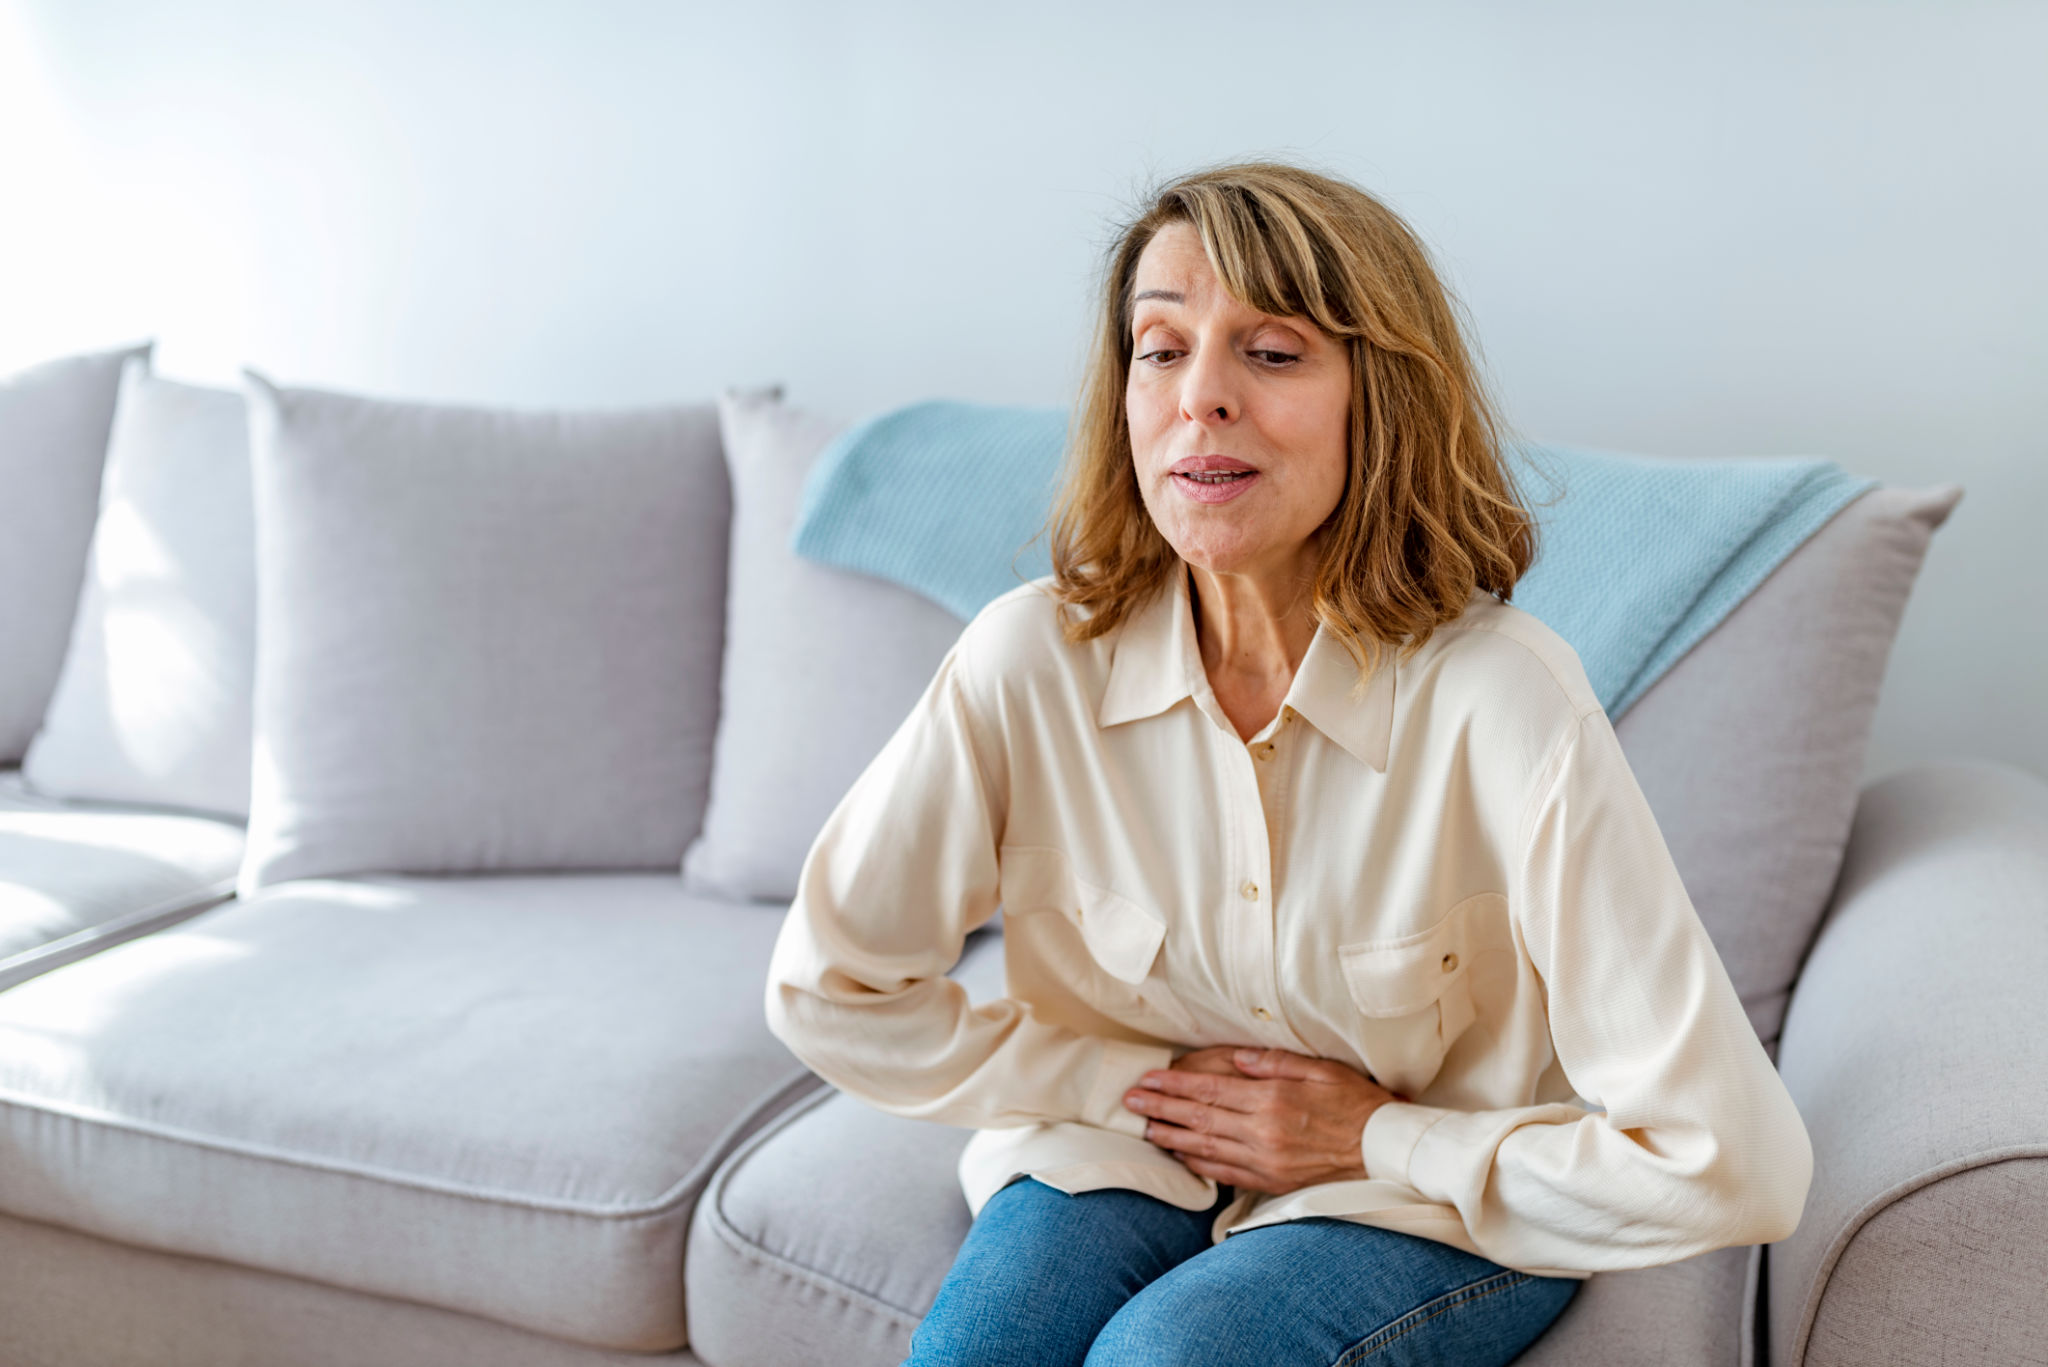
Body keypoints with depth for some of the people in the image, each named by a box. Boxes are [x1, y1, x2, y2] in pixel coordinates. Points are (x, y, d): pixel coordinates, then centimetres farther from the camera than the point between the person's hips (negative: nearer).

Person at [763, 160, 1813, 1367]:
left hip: (1440, 1205, -2)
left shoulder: (1500, 701, -26)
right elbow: (830, 987, -3)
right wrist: (1138, 1081, -7)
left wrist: (1377, 1136, -16)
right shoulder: (1032, 663, -17)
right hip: (1127, 1155, 2)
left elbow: (1726, 1167, -23)